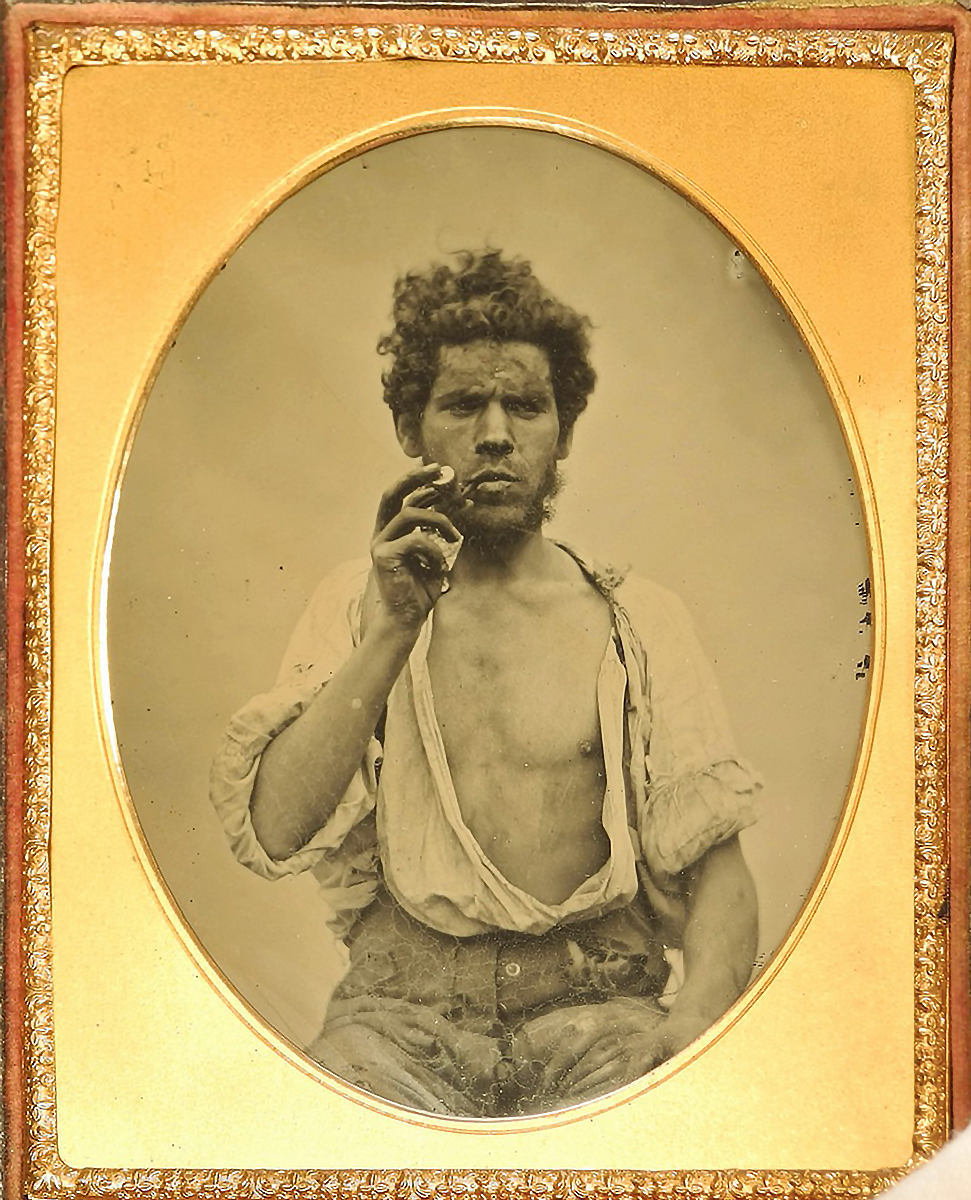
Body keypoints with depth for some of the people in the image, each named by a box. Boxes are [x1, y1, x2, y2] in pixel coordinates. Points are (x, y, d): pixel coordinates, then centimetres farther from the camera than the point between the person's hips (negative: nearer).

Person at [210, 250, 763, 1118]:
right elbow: (274, 835, -3)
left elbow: (718, 867, 4)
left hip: (602, 998, 0)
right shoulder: (354, 604, 11)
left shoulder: (638, 620, 9)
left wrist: (697, 1018, -16)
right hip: (402, 1005, 0)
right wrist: (391, 633, -11)